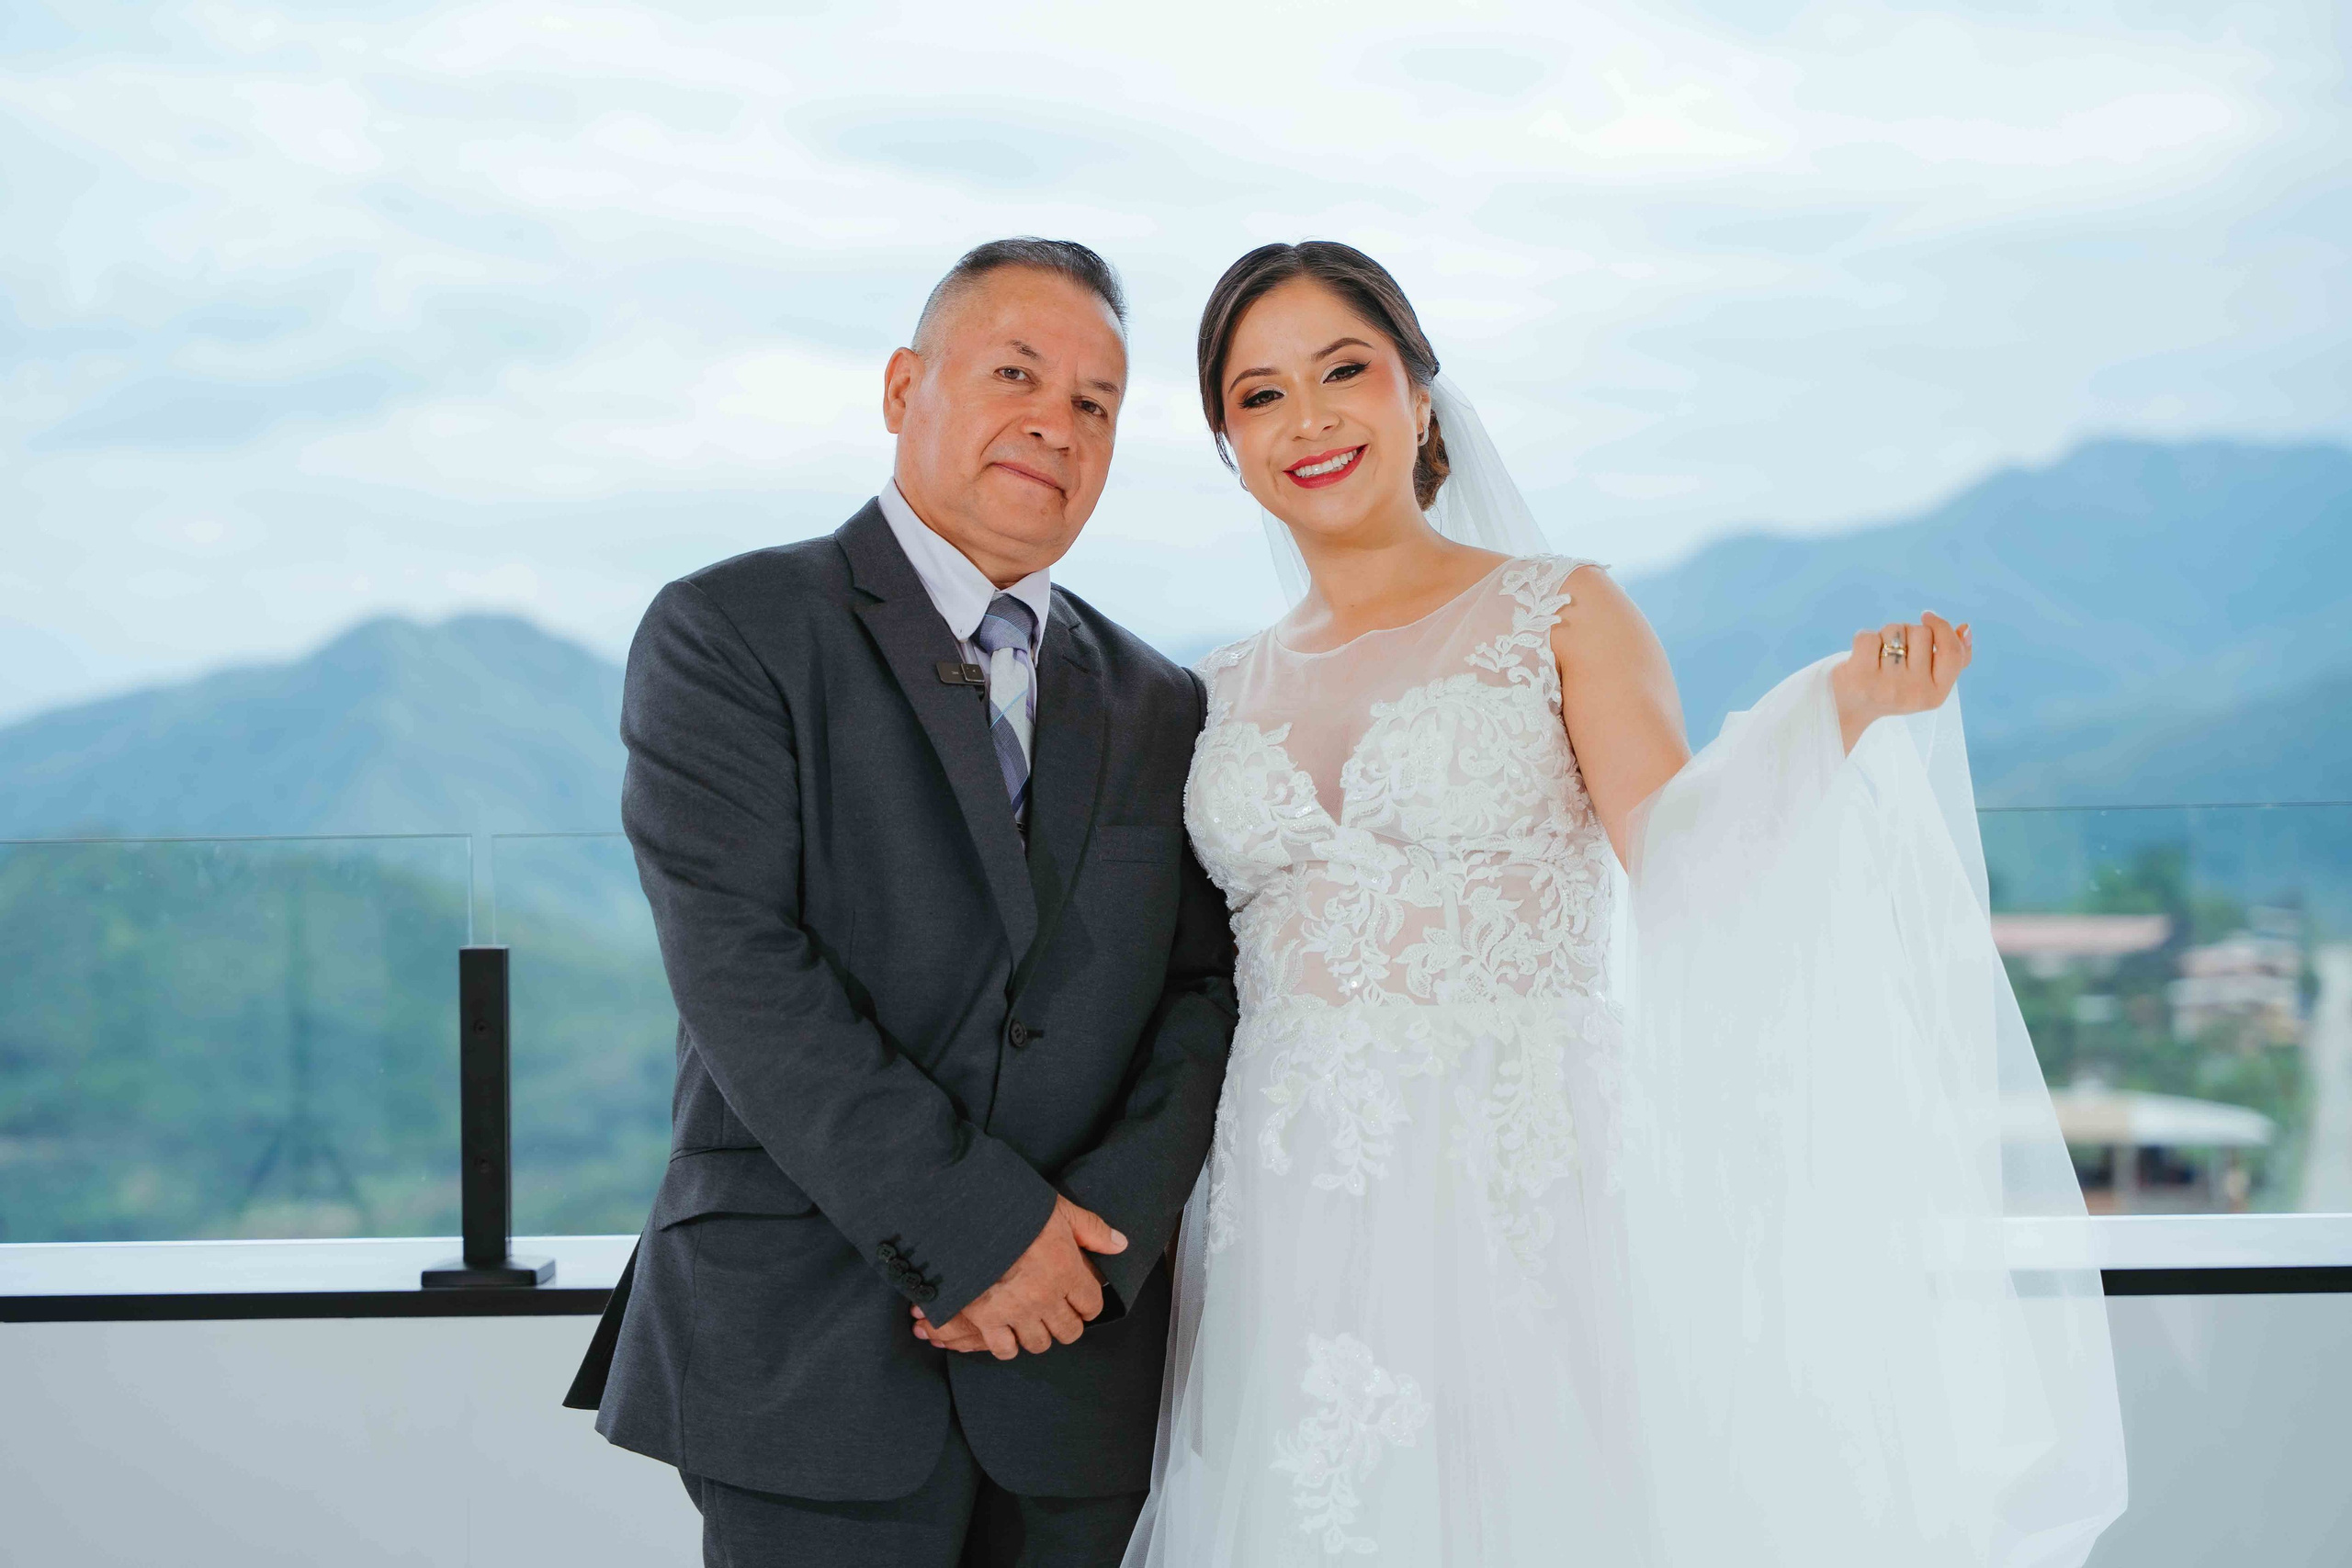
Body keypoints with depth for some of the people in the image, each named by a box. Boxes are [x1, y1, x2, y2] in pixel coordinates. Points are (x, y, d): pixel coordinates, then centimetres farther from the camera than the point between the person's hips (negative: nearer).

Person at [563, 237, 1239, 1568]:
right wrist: (973, 1227, -16)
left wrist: (1101, 1232, -10)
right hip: (808, 1360, -4)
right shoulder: (729, 633, -1)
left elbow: (1206, 998, 8)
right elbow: (738, 967, -12)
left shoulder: (1157, 709, 15)